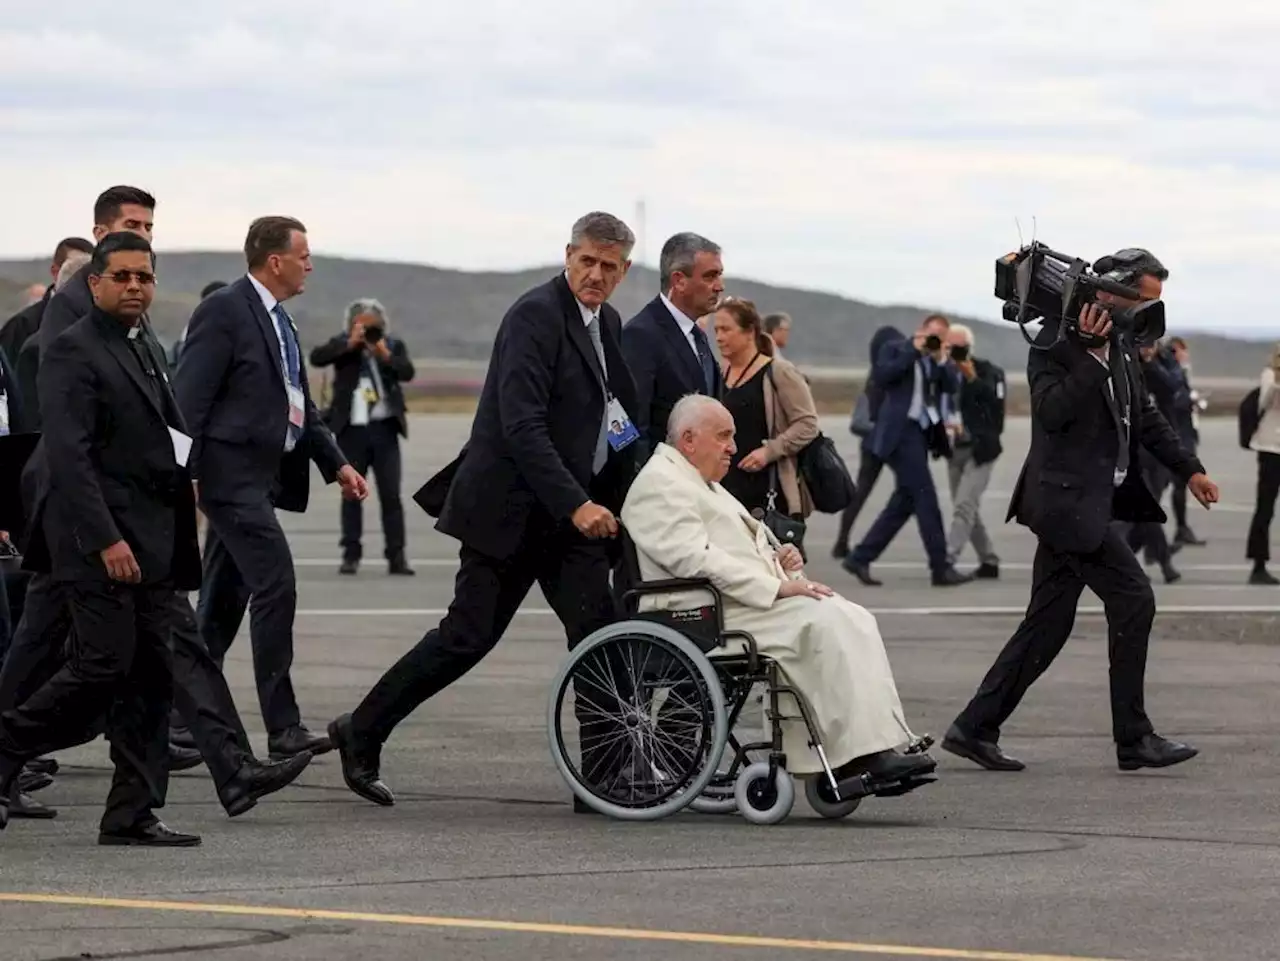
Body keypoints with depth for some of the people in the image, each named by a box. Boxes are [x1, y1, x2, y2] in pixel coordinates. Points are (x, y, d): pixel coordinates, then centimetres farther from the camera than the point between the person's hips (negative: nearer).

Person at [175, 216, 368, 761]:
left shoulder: (279, 321, 18)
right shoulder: (223, 312, -11)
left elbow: (301, 406, 24)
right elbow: (190, 399, -16)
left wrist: (336, 464, 15)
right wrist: (184, 476, -21)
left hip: (260, 479, 10)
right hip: (232, 474, -10)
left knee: (224, 601, 12)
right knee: (275, 587, -14)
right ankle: (283, 729, -15)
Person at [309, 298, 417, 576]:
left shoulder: (393, 345, 7)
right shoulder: (343, 346, 4)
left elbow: (407, 372, -7)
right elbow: (317, 358, -13)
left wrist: (384, 354, -20)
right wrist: (350, 344, -18)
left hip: (384, 429, 0)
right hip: (352, 430, 0)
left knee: (391, 495, -1)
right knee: (351, 494, 3)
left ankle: (396, 556, 1)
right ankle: (351, 555, 8)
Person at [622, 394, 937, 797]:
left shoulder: (705, 485, 27)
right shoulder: (660, 484, -6)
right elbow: (697, 560, -19)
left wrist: (779, 557, 8)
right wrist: (777, 587, -21)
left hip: (755, 599, 10)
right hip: (712, 616, -10)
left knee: (854, 619, -10)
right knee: (825, 622, -26)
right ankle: (867, 755, -30)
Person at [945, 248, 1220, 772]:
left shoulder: (1121, 348, 15)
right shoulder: (1056, 341, -12)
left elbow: (1146, 416, 24)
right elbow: (1053, 411, -24)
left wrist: (1189, 470, 20)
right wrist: (1092, 354, -26)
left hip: (1087, 503, 9)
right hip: (1068, 500, -9)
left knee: (1048, 621, 9)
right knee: (1133, 597, -9)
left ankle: (975, 728, 14)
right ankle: (1134, 739, -3)